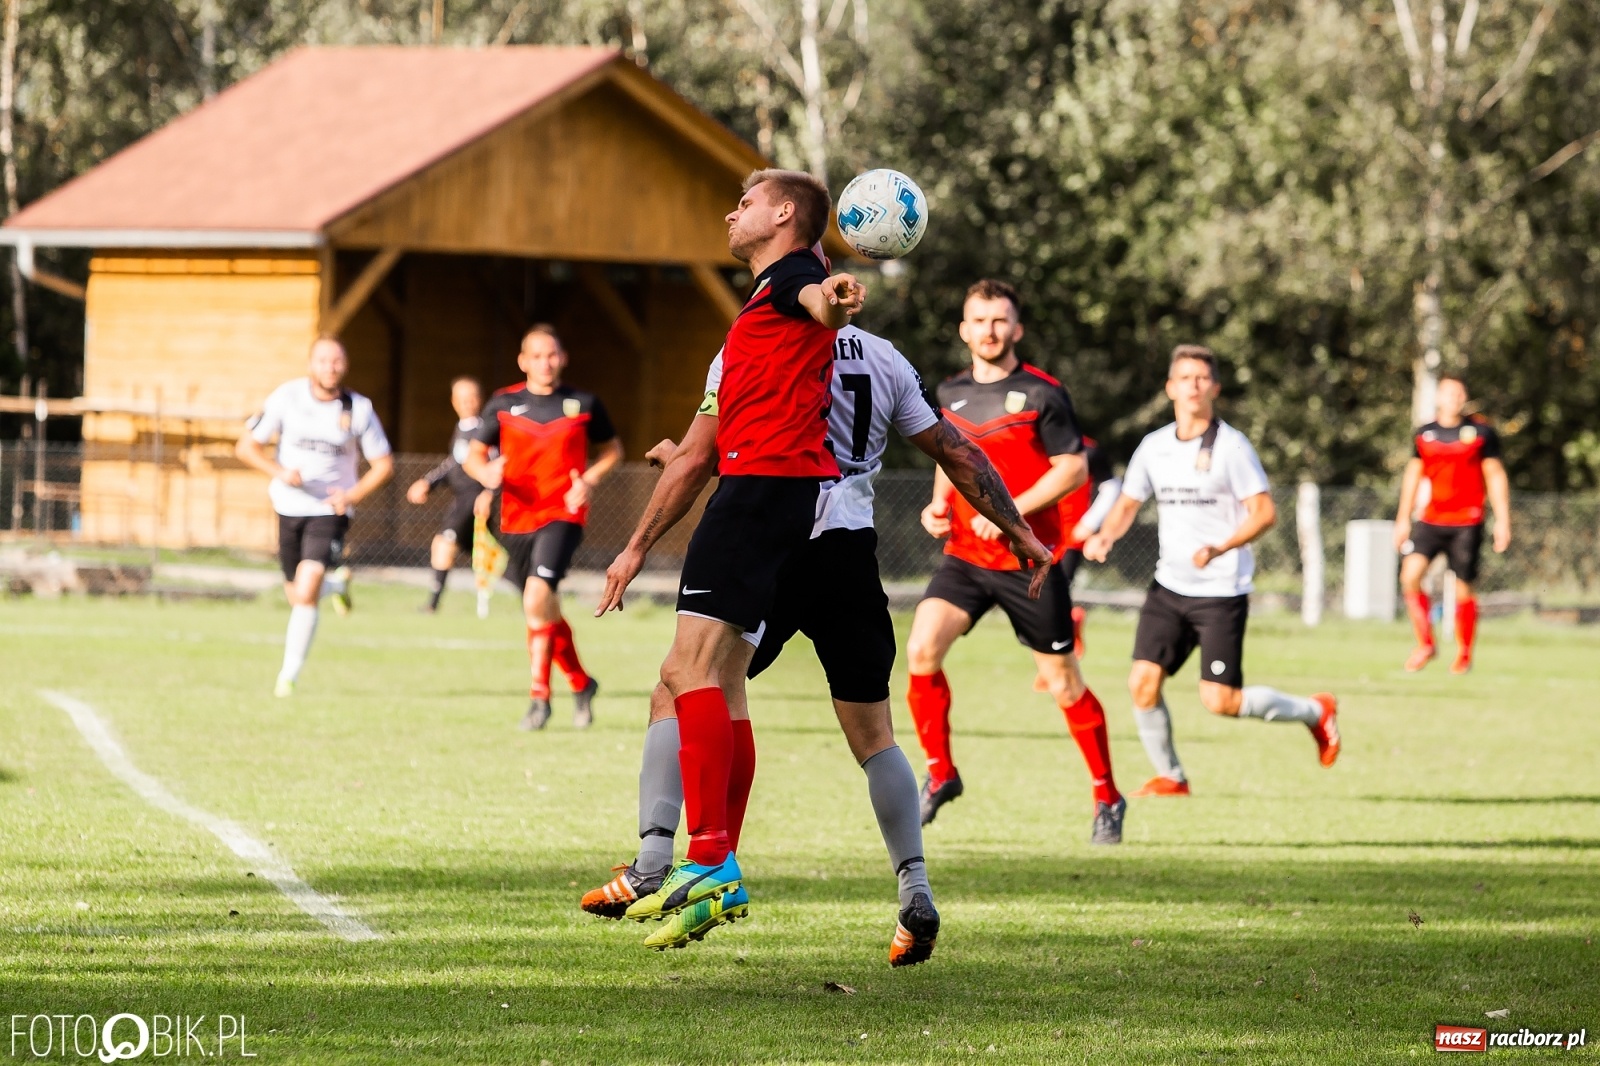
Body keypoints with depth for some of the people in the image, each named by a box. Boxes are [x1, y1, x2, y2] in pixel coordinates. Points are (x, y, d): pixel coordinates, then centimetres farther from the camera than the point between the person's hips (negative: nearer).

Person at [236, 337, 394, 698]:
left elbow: (383, 464, 3)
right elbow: (246, 446, -3)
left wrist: (352, 495, -13)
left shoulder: (359, 409, -7)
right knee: (296, 595, 13)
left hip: (330, 510, -2)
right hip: (289, 506, 2)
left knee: (306, 593, -19)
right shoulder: (287, 397, -7)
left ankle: (289, 675, -7)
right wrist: (280, 472, -21)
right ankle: (336, 583, 47)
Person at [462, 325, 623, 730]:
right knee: (547, 614, 14)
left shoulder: (583, 404, 1)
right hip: (516, 518, 3)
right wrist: (485, 473, -17)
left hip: (562, 516, -3)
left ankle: (539, 695, -19)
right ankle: (581, 685, 36)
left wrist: (589, 480, -5)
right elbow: (473, 454, 6)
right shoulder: (504, 404, 3)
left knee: (537, 597, -25)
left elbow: (612, 450, 13)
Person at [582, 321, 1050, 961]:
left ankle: (651, 866, -8)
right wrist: (1020, 533, 26)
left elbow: (698, 460, -5)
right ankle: (916, 896, 5)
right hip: (850, 557, 4)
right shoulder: (884, 360, 12)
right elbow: (959, 456, 16)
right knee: (873, 736, 14)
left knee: (677, 701, 6)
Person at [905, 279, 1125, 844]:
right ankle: (939, 774, -2)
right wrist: (938, 505, 5)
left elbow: (1073, 468, -10)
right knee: (921, 650, -18)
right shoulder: (950, 394, 9)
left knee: (1063, 683, 3)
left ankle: (1107, 797, 20)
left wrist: (1009, 511, -18)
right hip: (964, 558, 4)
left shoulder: (1043, 393, -6)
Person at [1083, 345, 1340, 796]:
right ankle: (1169, 776, 11)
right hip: (1169, 588, 5)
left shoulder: (1231, 446, -9)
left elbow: (1265, 512, -12)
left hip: (1221, 592, -5)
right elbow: (1128, 503, 17)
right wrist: (1105, 536, -5)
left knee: (1220, 701, -8)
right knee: (1143, 683, -9)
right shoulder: (1154, 446, 7)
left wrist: (1219, 548, -26)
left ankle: (1315, 711, 16)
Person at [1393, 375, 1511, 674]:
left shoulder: (1482, 432, 0)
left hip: (1467, 523, -2)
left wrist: (1502, 520, -1)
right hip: (1431, 521, 2)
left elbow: (1495, 476, 3)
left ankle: (1464, 655, 18)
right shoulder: (1424, 434, 8)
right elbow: (1413, 474, 17)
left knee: (1463, 590, -1)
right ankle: (1425, 644, -1)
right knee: (1410, 574, -16)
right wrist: (1403, 520, 16)